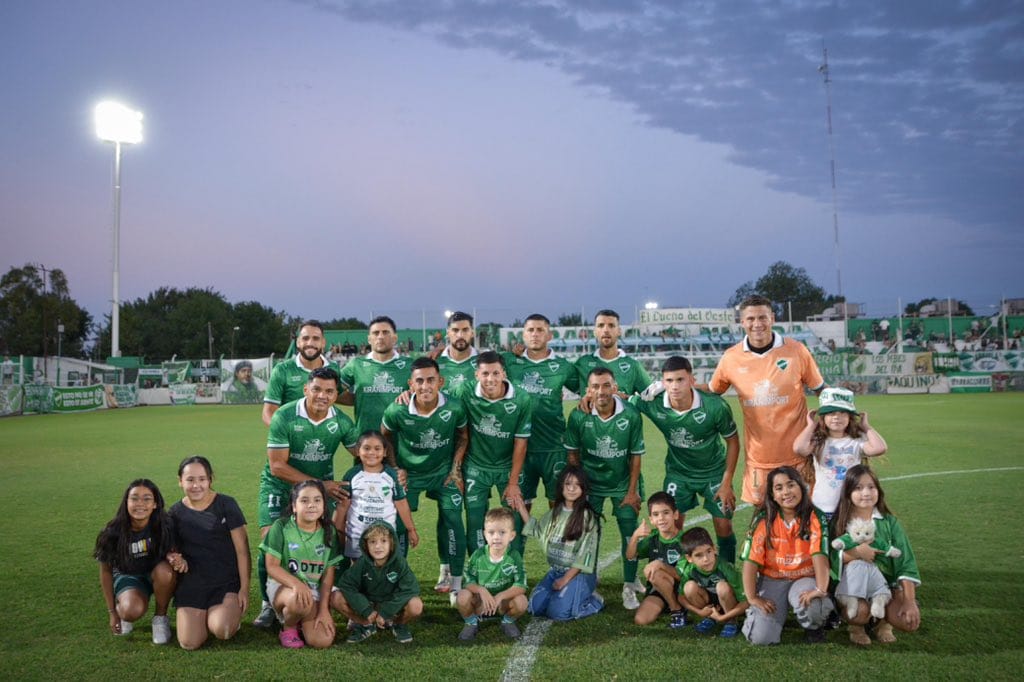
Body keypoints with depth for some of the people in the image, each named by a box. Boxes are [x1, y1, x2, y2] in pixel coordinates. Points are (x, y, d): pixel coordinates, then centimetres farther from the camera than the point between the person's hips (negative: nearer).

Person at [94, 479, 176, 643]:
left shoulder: (164, 525, -21)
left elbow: (171, 552, -3)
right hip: (128, 576, -1)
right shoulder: (113, 532, -19)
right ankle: (122, 611, 7)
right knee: (133, 611, -32)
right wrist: (112, 611, -2)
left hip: (156, 573, 1)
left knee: (165, 571, -35)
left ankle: (160, 617, -7)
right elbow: (105, 570, -4)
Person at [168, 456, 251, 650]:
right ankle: (204, 615, 17)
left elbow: (242, 549, -4)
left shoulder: (226, 504, -4)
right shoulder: (176, 512, 6)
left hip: (227, 582, -3)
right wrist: (176, 559, -10)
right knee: (189, 642, -15)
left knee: (222, 631, -27)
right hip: (191, 583, 3)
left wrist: (245, 587, -8)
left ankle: (232, 613, 9)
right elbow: (172, 549, 15)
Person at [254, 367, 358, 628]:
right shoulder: (284, 417, -21)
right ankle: (269, 604, 4)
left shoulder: (341, 422, -11)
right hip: (280, 484, -2)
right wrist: (319, 485, -23)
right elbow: (277, 466, -20)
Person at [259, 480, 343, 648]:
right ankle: (288, 627, -4)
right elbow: (272, 566, -12)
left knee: (322, 641, -19)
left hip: (315, 591, 3)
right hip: (282, 585, -3)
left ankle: (300, 618, 14)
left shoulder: (328, 531, 1)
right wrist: (297, 584, -29)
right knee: (300, 600, -39)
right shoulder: (282, 527, -9)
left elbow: (328, 574, 1)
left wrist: (324, 608, -10)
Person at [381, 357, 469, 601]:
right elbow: (385, 437, -1)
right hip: (409, 473, 0)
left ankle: (454, 580, 10)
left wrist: (456, 469, -5)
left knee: (452, 520, -6)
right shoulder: (397, 411, -23)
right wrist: (395, 469, -3)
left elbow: (462, 437, -1)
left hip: (443, 471, 0)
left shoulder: (454, 409, -22)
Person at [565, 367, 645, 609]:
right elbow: (573, 454, -5)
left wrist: (632, 491, -7)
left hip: (623, 482, 0)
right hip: (591, 482, 0)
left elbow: (636, 455, -9)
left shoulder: (631, 415, -20)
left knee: (630, 533, 1)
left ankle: (629, 586, 18)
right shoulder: (579, 416, -19)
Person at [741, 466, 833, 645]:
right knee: (760, 637, -18)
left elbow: (820, 555, -20)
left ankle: (814, 629, 2)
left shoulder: (814, 518, -9)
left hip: (804, 579, 0)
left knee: (811, 606, -36)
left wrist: (821, 589, -34)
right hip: (772, 581, 1)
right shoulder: (764, 520, -8)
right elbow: (750, 560, -9)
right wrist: (753, 598, -16)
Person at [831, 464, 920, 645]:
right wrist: (855, 552, -28)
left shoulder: (889, 522, 2)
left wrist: (910, 601, -17)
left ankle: (884, 622, 10)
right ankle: (856, 627, -3)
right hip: (851, 586, -1)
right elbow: (830, 558, -12)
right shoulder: (840, 522, -1)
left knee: (910, 621, -25)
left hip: (886, 584, 1)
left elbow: (906, 564, -6)